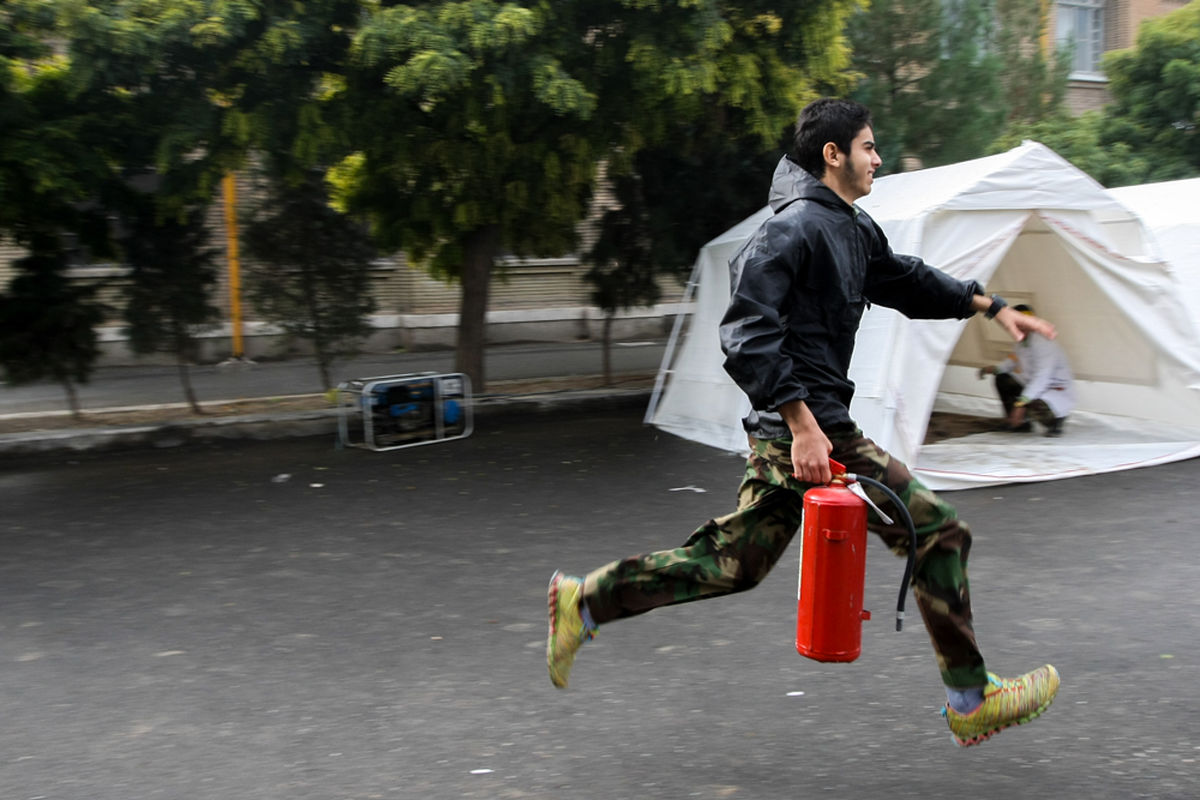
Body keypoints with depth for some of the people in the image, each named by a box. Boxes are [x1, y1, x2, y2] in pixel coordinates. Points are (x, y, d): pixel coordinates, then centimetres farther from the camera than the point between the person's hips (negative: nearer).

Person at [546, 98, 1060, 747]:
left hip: (782, 435, 10)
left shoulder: (855, 230, 17)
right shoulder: (796, 227, -15)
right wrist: (803, 424, -26)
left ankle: (584, 602, 17)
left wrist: (992, 306, 31)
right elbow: (749, 334, -23)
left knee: (731, 561, 13)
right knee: (936, 531, 1)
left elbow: (907, 280, 34)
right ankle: (971, 702, 14)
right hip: (807, 432, -10)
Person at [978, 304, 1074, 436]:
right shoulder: (1022, 341, 3)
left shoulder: (1043, 342, -26)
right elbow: (1015, 360, 23)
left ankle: (1055, 420, -2)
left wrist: (1020, 404, -39)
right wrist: (995, 368, 2)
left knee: (1032, 406, -38)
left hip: (1059, 394, -10)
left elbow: (1041, 378, -34)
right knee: (1002, 380, 4)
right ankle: (1021, 423, 11)